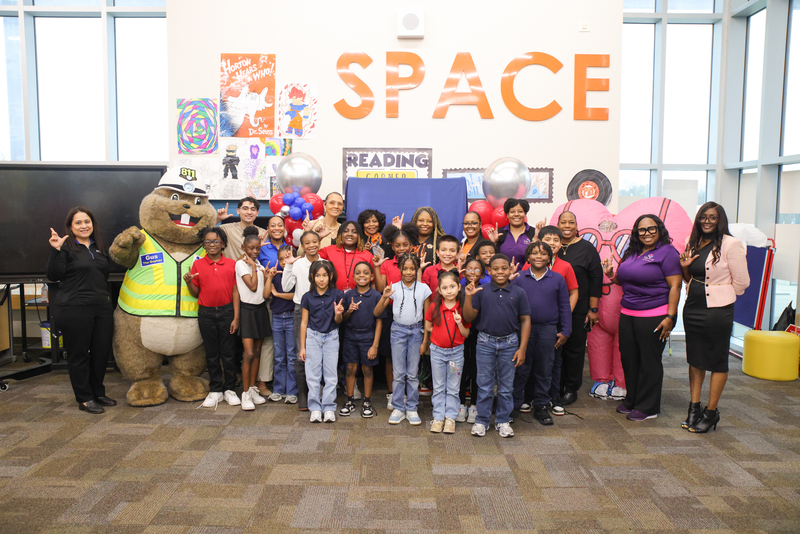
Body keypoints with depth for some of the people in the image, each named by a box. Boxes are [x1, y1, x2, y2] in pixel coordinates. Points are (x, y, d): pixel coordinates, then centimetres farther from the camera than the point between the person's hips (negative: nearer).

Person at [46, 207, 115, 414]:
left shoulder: (99, 247, 15)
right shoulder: (66, 247, -4)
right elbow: (54, 276, -15)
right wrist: (56, 250, -24)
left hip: (102, 307, 6)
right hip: (74, 309, -6)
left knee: (102, 351, 10)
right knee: (79, 354, 3)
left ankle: (98, 393, 27)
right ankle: (84, 398, 14)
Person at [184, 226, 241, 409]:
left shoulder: (231, 264, 2)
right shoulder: (198, 264, 4)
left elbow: (235, 291, 0)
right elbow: (196, 293, 8)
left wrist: (236, 317, -5)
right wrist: (189, 282, -13)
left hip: (227, 311, -1)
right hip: (206, 313, 1)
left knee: (229, 352, 4)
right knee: (211, 353, 9)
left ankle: (229, 389, 16)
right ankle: (215, 390, 20)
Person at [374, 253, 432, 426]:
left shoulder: (423, 288, -1)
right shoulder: (394, 288, -2)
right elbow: (377, 313, -1)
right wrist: (384, 297, -18)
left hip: (416, 330, 0)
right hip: (398, 330, 0)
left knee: (413, 373, 5)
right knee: (398, 373, 3)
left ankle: (412, 408, 17)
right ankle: (398, 408, 15)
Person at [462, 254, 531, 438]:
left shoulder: (518, 293, 0)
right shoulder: (481, 291, -2)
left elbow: (525, 321, 2)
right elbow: (468, 318, -1)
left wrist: (522, 348, -3)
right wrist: (468, 297, -16)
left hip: (509, 343, 1)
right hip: (486, 342, -1)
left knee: (506, 385, 11)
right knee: (484, 385, 7)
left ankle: (503, 421, 26)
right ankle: (481, 420, 21)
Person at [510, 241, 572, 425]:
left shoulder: (557, 279, 5)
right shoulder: (519, 278, 2)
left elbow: (564, 307, 8)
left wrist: (565, 331, 4)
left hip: (548, 330, 1)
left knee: (544, 370, 9)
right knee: (520, 369, 4)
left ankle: (541, 406, 22)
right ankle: (514, 405, 16)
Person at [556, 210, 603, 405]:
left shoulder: (587, 248, 0)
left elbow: (596, 279, -2)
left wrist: (593, 309, -5)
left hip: (578, 309, -2)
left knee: (574, 348, 5)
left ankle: (571, 389, 19)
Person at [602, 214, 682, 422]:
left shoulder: (667, 252, -7)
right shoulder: (632, 253, 14)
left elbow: (675, 286, -12)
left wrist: (670, 316, -18)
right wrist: (611, 275, 4)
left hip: (654, 317, -7)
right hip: (628, 315, 7)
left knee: (649, 361, 2)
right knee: (629, 358, 13)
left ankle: (648, 408, 14)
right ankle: (631, 400, 28)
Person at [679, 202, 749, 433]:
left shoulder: (731, 244, -12)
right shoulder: (693, 243, 8)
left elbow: (741, 282, -8)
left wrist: (720, 294, 4)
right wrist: (684, 267, -2)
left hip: (718, 310, -7)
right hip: (692, 308, 7)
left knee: (717, 361, 5)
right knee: (695, 358, 13)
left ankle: (711, 412, 15)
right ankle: (694, 407, 23)